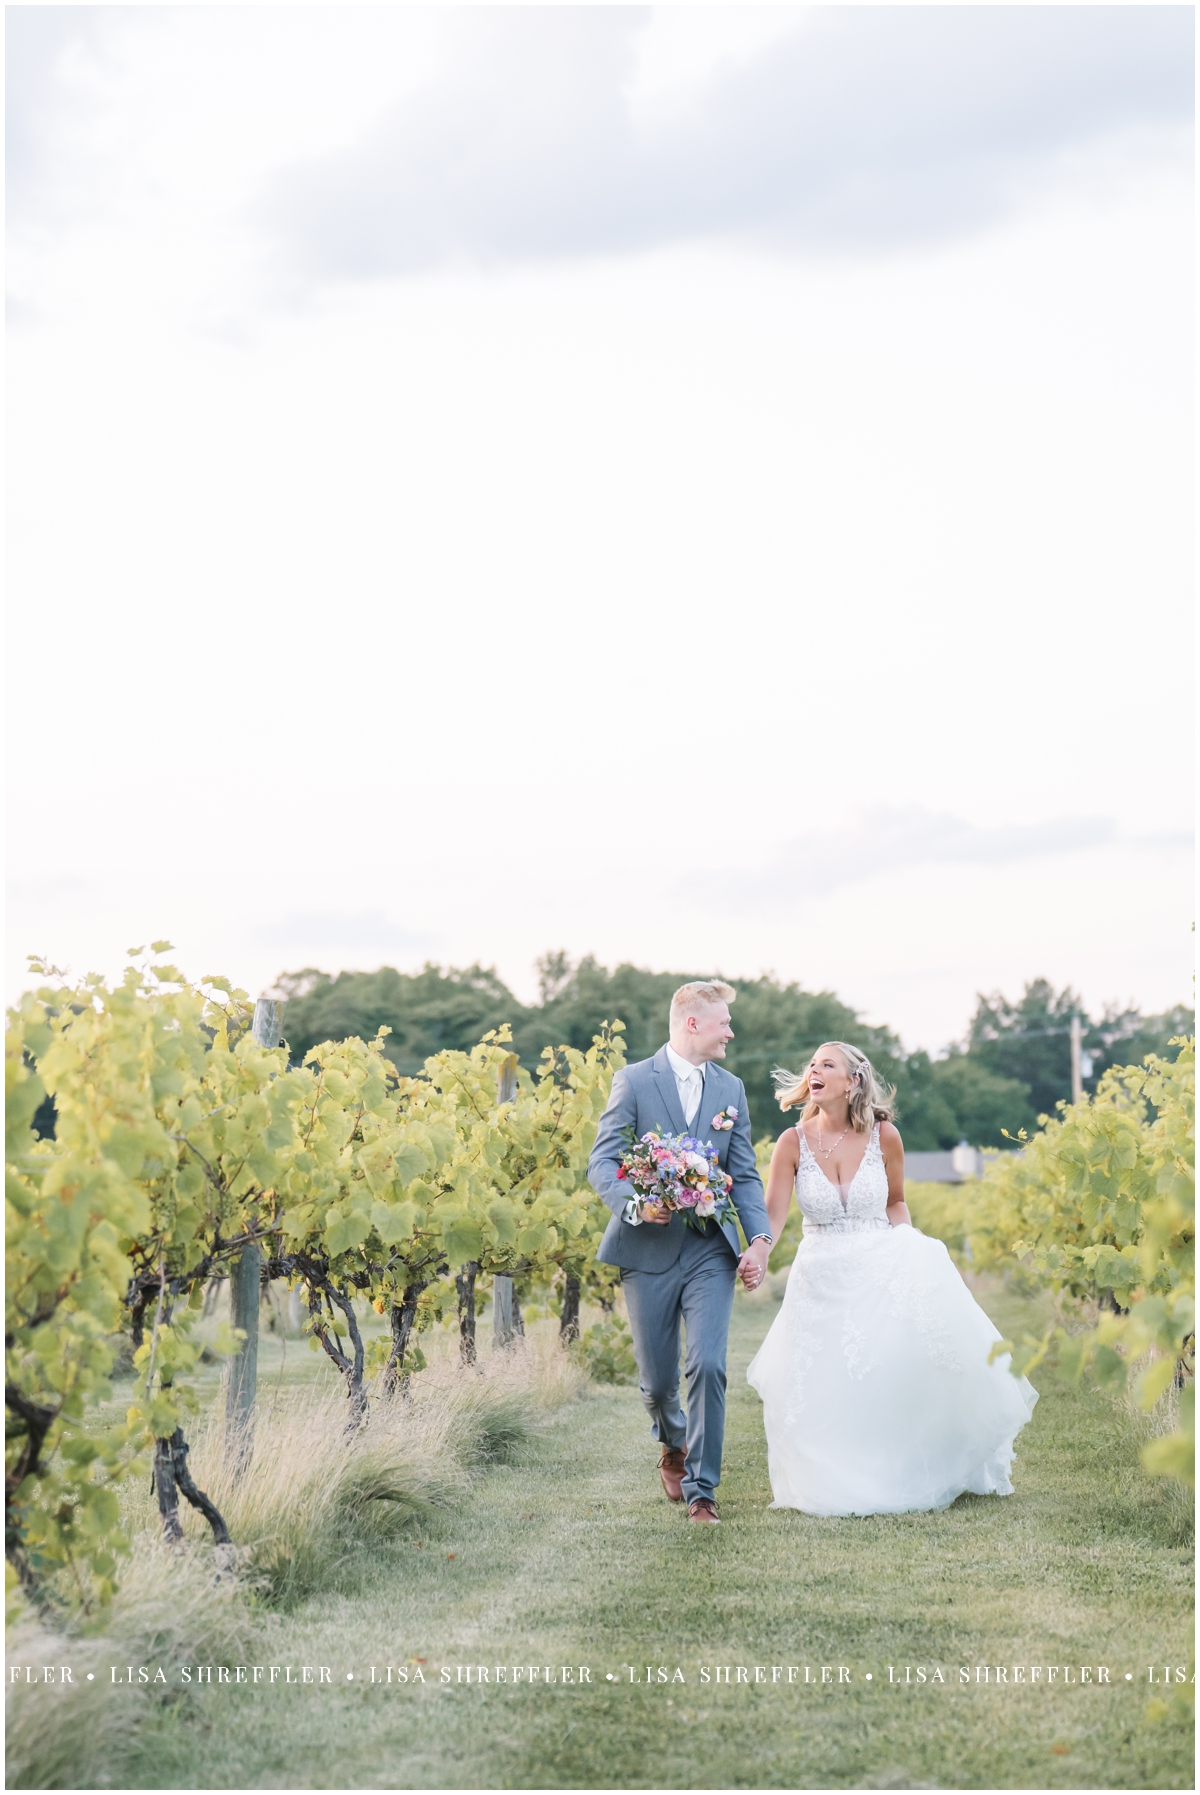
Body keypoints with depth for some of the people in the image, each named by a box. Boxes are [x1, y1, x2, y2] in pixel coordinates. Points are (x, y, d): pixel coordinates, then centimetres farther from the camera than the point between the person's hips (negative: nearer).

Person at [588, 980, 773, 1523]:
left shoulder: (731, 1088, 11)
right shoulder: (634, 1081, -3)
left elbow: (745, 1174, 10)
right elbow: (602, 1162, -7)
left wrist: (759, 1239, -4)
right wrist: (636, 1204, -27)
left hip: (711, 1252, 2)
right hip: (648, 1251, -2)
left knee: (708, 1366, -13)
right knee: (657, 1380, 7)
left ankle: (701, 1489, -2)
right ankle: (673, 1445, 40)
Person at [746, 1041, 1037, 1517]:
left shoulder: (884, 1136, -3)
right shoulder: (793, 1143, -5)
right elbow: (773, 1214, -11)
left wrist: (908, 1247, -6)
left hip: (881, 1275, 0)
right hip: (821, 1280, 0)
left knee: (900, 1374, -5)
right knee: (824, 1391, -1)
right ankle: (838, 1488, 20)